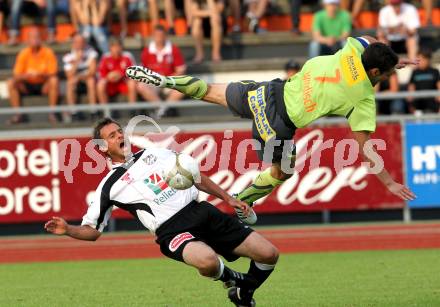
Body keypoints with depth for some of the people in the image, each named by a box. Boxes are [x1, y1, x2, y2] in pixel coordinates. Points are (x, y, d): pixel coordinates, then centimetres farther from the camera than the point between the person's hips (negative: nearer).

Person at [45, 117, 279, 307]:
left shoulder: (154, 154, 18)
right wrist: (68, 230, -13)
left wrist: (227, 198, 19)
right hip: (172, 230, -5)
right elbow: (92, 231, 8)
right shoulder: (109, 186, 7)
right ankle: (233, 279, -2)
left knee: (268, 254, -5)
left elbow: (196, 176, 25)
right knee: (207, 261, -40)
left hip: (202, 211, 5)